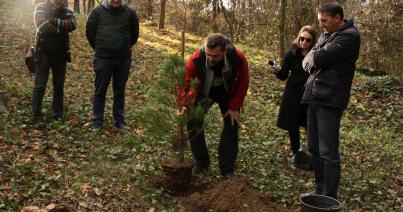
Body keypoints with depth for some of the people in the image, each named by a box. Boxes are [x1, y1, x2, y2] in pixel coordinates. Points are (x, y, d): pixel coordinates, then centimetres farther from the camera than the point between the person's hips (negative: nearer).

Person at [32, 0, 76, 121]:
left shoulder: (66, 11, 5)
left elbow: (72, 24, -16)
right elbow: (43, 26, -20)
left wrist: (56, 22, -27)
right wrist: (62, 28, -13)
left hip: (60, 54, 3)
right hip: (43, 53, -3)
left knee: (59, 86, 9)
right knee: (40, 85, 1)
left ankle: (58, 114, 18)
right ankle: (36, 114, 9)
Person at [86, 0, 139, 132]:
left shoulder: (130, 12, 0)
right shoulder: (98, 11, -4)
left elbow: (134, 34, 12)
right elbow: (90, 32, 5)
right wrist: (100, 49, 11)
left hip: (124, 59, 2)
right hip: (103, 58, -1)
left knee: (119, 92, 12)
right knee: (100, 91, 6)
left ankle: (120, 121, 21)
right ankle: (97, 122, 16)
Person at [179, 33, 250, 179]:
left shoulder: (238, 58, -33)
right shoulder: (196, 59, -36)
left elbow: (243, 83, -18)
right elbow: (186, 81, -27)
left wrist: (234, 107, -17)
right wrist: (184, 105, -41)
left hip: (228, 93, 0)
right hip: (204, 92, 1)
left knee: (231, 126, -5)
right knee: (193, 122, -6)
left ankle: (227, 169, 5)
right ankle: (201, 162, 11)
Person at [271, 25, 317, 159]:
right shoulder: (292, 53, -6)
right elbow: (283, 76, -5)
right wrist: (278, 71, -25)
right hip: (293, 94, 1)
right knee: (292, 125, 8)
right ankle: (295, 152, 28)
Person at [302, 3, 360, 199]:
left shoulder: (349, 36, -10)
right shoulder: (325, 36, 17)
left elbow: (319, 58, -18)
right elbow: (307, 61, 11)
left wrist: (313, 58, 2)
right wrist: (314, 61, -9)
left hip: (330, 100, -9)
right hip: (314, 98, 9)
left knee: (328, 152, -6)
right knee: (314, 148, 14)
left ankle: (330, 198, 2)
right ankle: (320, 189, 26)